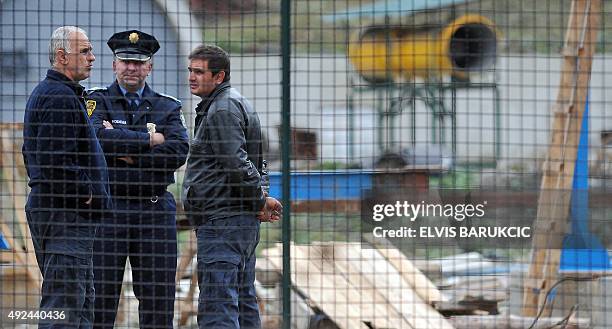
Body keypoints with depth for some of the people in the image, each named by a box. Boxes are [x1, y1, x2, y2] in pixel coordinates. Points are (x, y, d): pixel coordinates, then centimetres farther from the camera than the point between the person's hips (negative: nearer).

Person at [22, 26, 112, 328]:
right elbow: (54, 159, -25)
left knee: (82, 300, 15)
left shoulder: (44, 93, 19)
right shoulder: (60, 97, -15)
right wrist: (85, 192, -13)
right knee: (64, 303, -12)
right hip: (66, 213, -11)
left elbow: (32, 153, 25)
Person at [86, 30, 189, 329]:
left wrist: (128, 153, -11)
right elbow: (96, 137, -16)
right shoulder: (97, 101, 6)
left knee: (158, 296, 4)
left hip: (156, 211, 2)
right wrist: (148, 139, -11)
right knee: (100, 294, -2)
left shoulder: (167, 107, 11)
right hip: (108, 208, -2)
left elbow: (178, 152, -6)